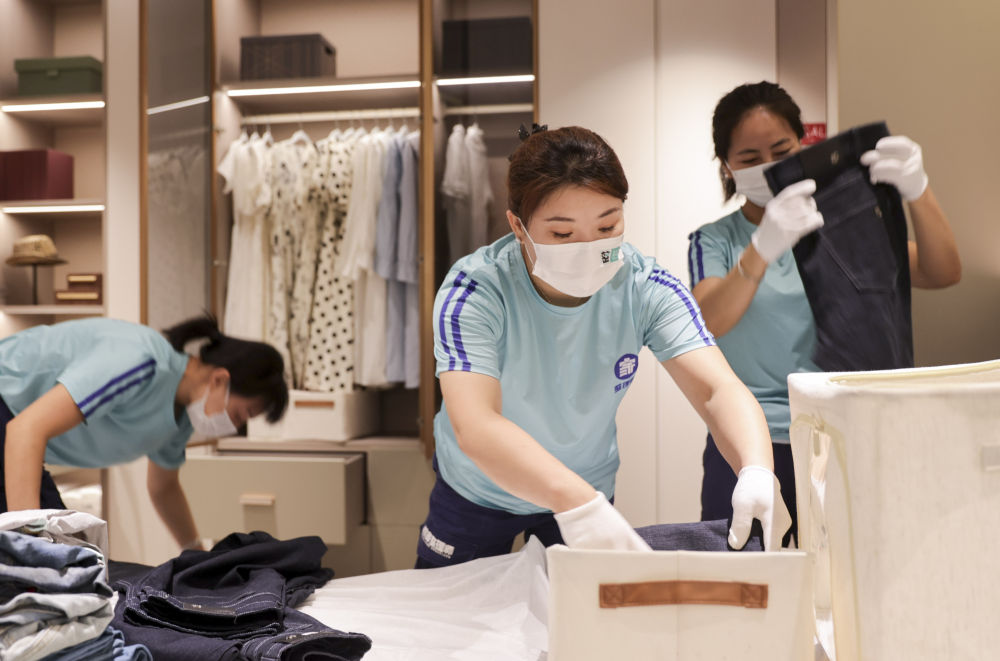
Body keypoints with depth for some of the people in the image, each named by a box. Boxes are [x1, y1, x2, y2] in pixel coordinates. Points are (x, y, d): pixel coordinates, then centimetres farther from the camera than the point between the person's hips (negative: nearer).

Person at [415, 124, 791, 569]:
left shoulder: (646, 289, -23)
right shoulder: (474, 292, -32)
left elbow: (718, 390, -30)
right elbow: (474, 426, -44)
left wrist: (756, 473, -51)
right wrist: (575, 501, -59)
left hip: (588, 490, 2)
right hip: (476, 495, -1)